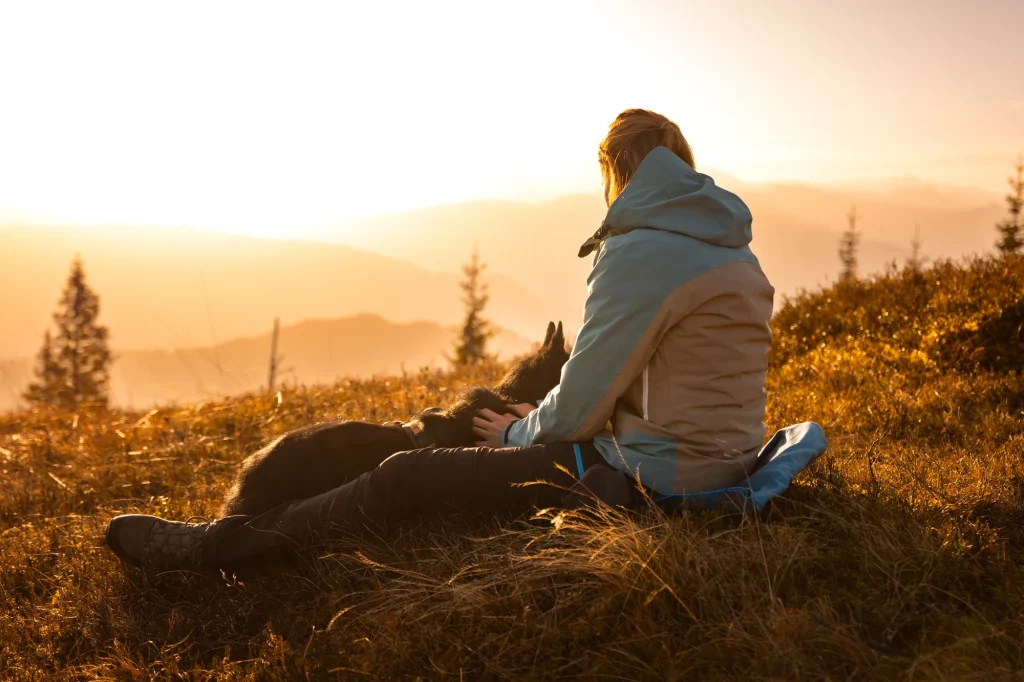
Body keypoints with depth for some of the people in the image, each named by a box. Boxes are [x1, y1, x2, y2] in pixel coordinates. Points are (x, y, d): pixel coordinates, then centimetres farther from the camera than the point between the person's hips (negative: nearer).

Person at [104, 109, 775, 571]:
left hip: (646, 479, -10)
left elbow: (577, 410, -16)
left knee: (408, 478, -5)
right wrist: (533, 425, 18)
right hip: (713, 461, 10)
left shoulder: (642, 253, -18)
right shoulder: (732, 246, 12)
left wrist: (517, 433, 7)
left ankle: (214, 546, 8)